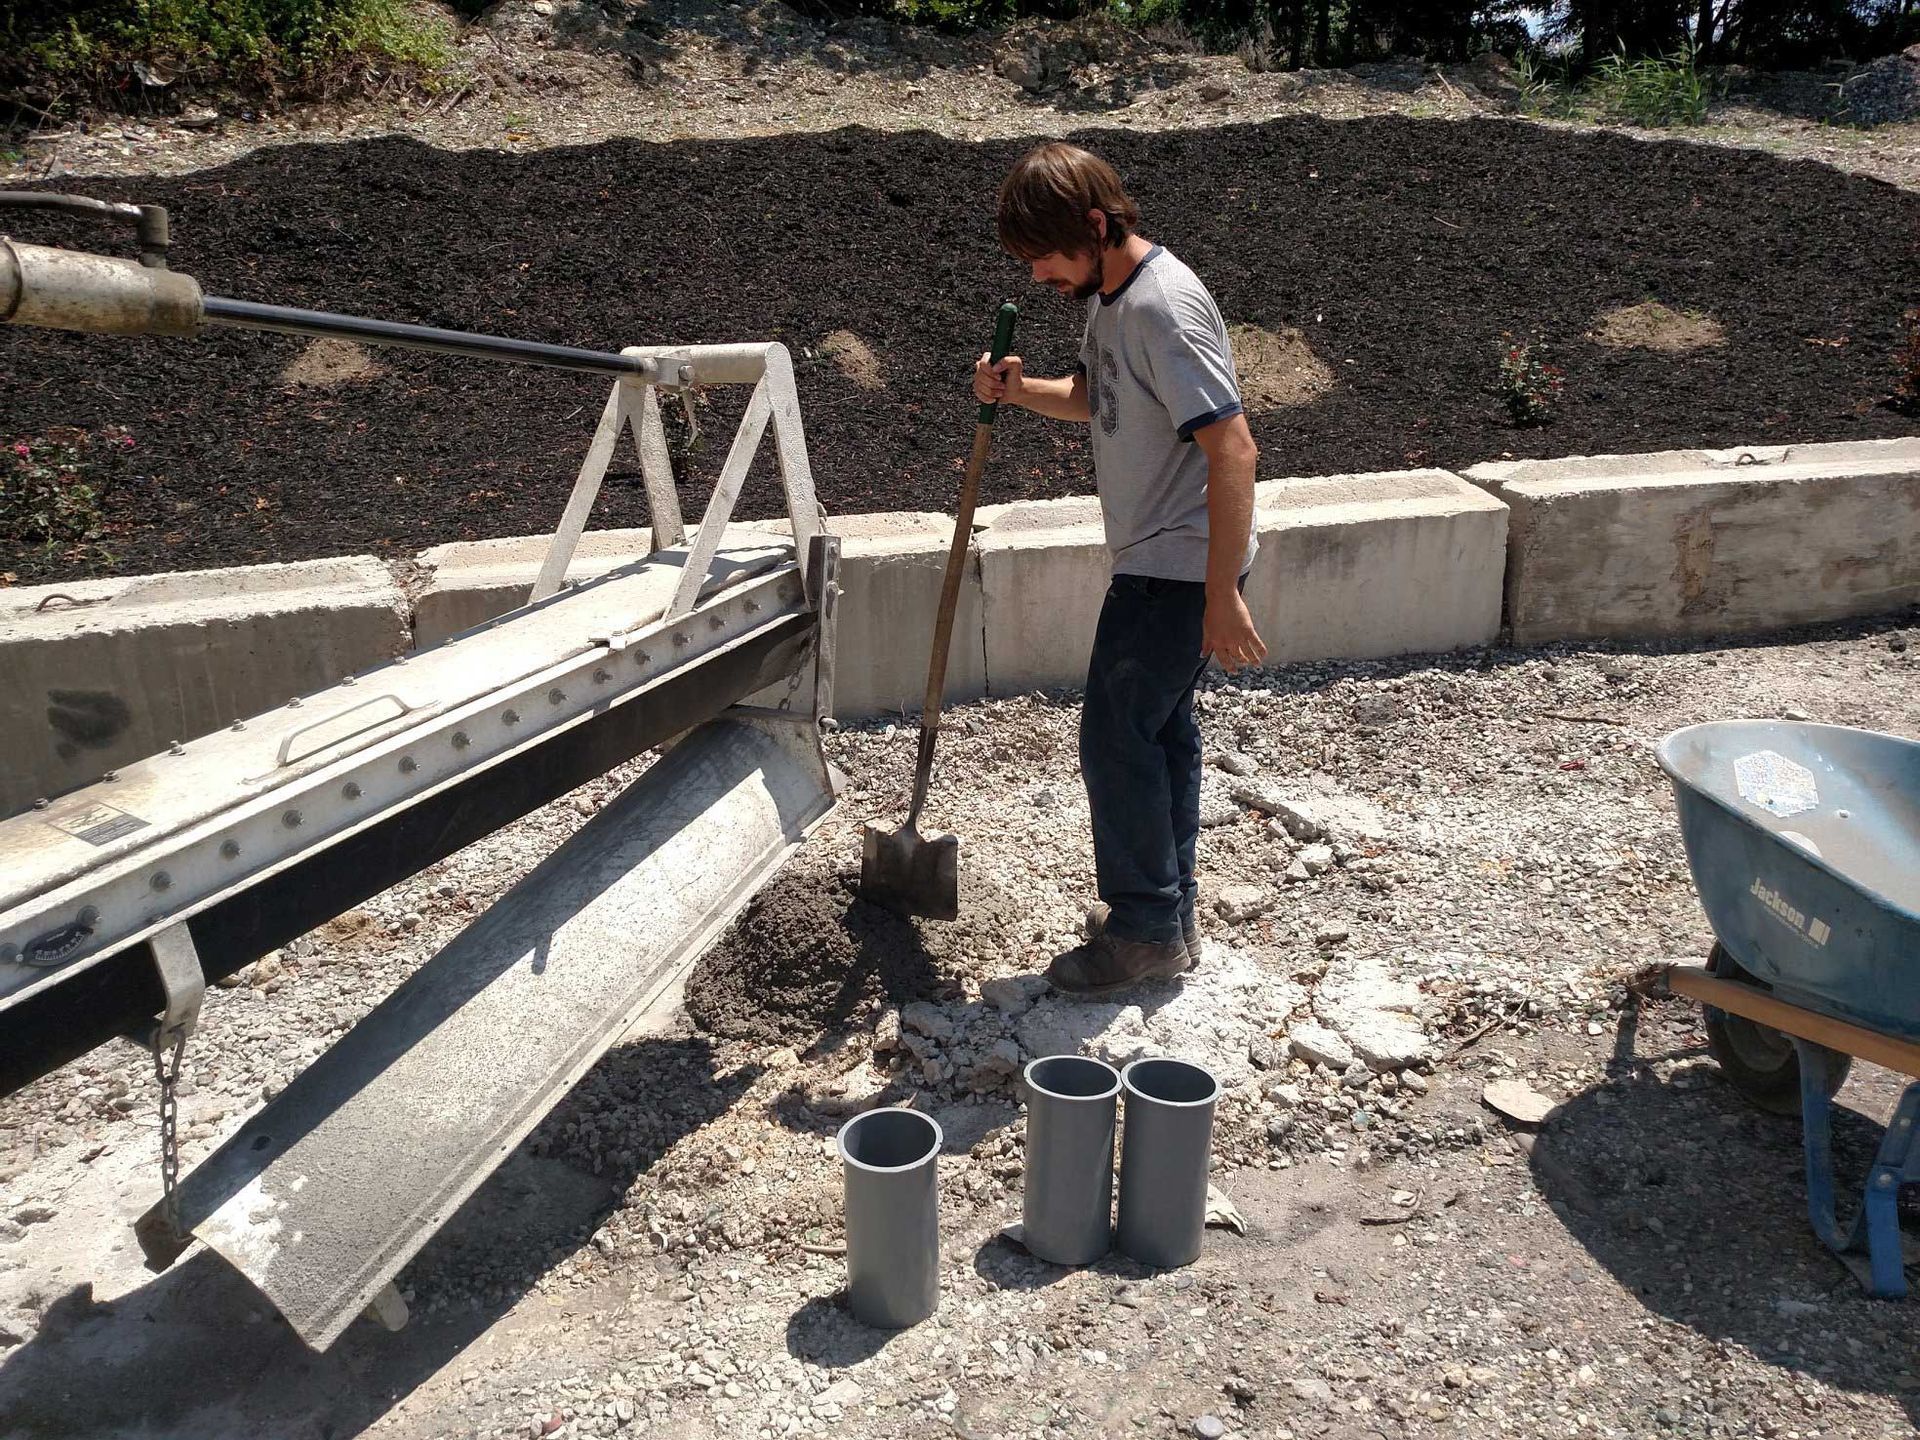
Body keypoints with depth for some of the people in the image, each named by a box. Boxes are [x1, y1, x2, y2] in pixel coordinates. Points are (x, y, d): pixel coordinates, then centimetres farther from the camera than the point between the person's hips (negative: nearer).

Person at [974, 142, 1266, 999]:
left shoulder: (1165, 309, -23)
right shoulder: (1108, 295, 8)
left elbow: (1233, 451, -28)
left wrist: (1222, 599, -29)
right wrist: (1020, 392, 3)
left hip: (1177, 569, -10)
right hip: (1156, 563, 10)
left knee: (1117, 740, -4)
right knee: (1160, 729, 16)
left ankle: (1144, 932, 11)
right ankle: (1168, 911, 30)